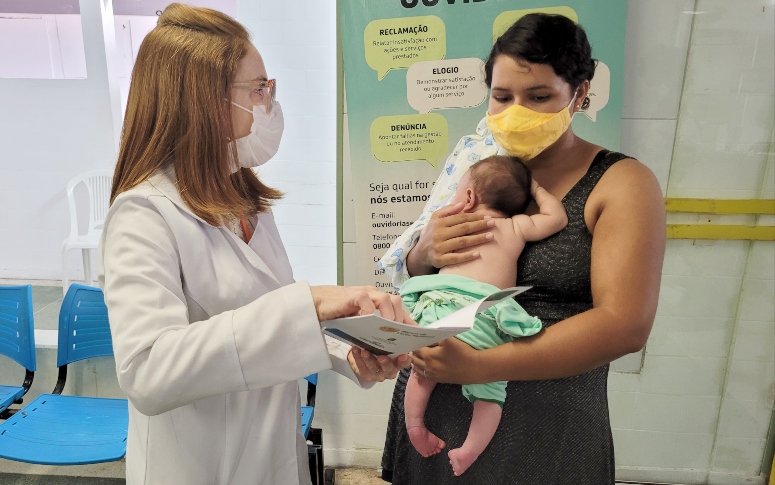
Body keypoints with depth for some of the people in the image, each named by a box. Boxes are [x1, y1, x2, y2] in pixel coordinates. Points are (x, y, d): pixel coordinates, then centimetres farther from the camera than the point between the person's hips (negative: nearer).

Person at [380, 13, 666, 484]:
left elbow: (626, 324, -18)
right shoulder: (476, 161, 2)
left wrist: (480, 365, -26)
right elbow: (404, 273, 7)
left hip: (543, 427, -3)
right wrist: (423, 253, -17)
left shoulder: (622, 184, -8)